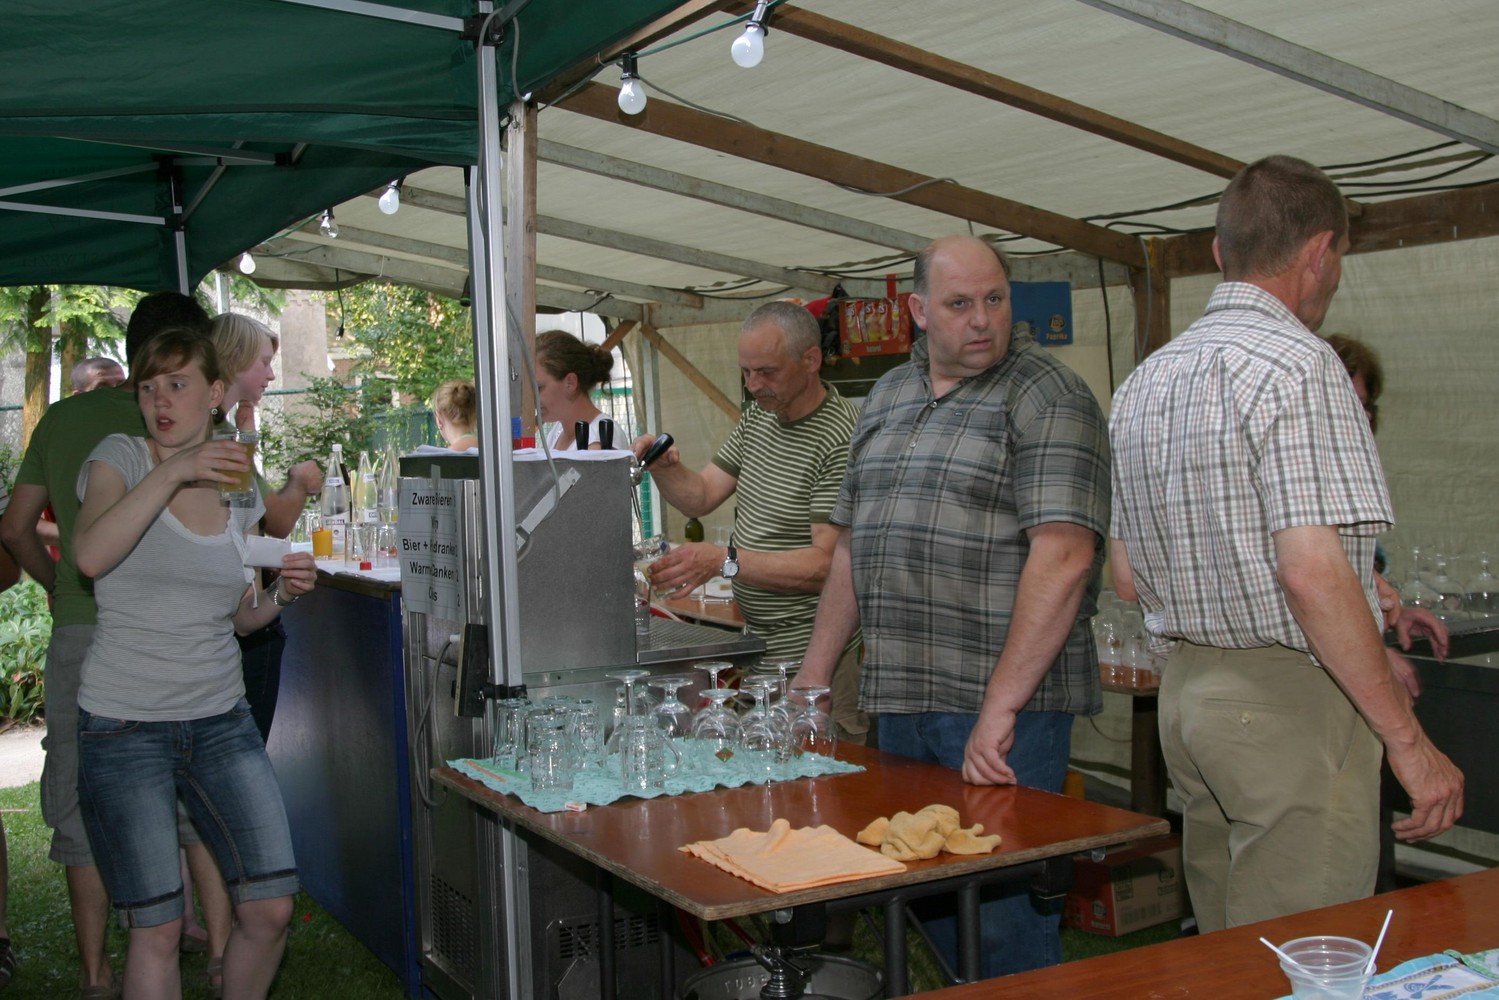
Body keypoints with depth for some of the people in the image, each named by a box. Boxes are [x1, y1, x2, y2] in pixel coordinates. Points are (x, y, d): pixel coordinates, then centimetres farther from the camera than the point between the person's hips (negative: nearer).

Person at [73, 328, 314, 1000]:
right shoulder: (121, 458, -4)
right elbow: (90, 556, -26)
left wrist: (283, 593, -4)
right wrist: (172, 471, -29)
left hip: (221, 720, 4)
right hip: (123, 726, -4)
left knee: (271, 907, -1)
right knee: (157, 929, -2)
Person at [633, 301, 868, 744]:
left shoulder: (843, 438, -18)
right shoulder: (757, 418, 11)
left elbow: (827, 562, -22)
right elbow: (701, 496, 12)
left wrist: (725, 561, -28)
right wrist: (663, 467, -8)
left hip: (815, 656, -8)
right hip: (759, 642, 8)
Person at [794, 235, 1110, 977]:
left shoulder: (1046, 399, -7)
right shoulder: (886, 399, 15)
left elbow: (1064, 555, -17)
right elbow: (853, 545, 21)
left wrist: (1000, 708, -21)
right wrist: (813, 676, 17)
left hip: (1004, 703, -6)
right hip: (900, 699, 7)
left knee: (1004, 916, -3)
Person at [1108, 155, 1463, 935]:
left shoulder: (1143, 381, 13)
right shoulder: (1296, 363, -13)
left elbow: (1128, 578, 15)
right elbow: (1312, 572, -22)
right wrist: (1408, 740, -17)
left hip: (1185, 691, 9)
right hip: (1293, 700, -8)